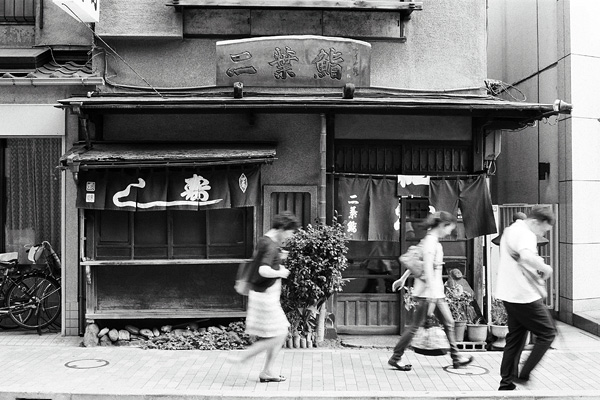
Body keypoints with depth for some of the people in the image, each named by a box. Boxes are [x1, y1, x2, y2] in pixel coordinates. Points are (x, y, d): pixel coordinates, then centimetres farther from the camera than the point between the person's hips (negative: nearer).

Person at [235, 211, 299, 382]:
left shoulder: (264, 241, 10)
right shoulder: (270, 246, -20)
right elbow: (264, 271, -33)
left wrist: (279, 258, 12)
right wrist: (281, 272, -17)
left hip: (266, 295, 10)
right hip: (265, 296, -10)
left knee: (282, 333, 13)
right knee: (275, 337, -3)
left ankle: (267, 372, 20)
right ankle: (240, 359, 3)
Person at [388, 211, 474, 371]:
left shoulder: (432, 240, 12)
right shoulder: (431, 241, -18)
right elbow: (428, 270, -24)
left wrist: (403, 278, 27)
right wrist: (432, 296, -25)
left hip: (436, 292, 10)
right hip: (427, 292, -10)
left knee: (449, 323, 12)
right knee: (416, 326, -1)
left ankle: (456, 357, 21)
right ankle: (395, 358, 8)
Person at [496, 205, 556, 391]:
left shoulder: (510, 230, 15)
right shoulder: (526, 234, -17)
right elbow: (526, 256, -39)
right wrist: (545, 268, -22)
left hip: (509, 294, 10)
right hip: (524, 296, -10)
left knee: (515, 339, 16)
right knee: (547, 333, 5)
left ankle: (506, 383, 19)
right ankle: (523, 375, 4)